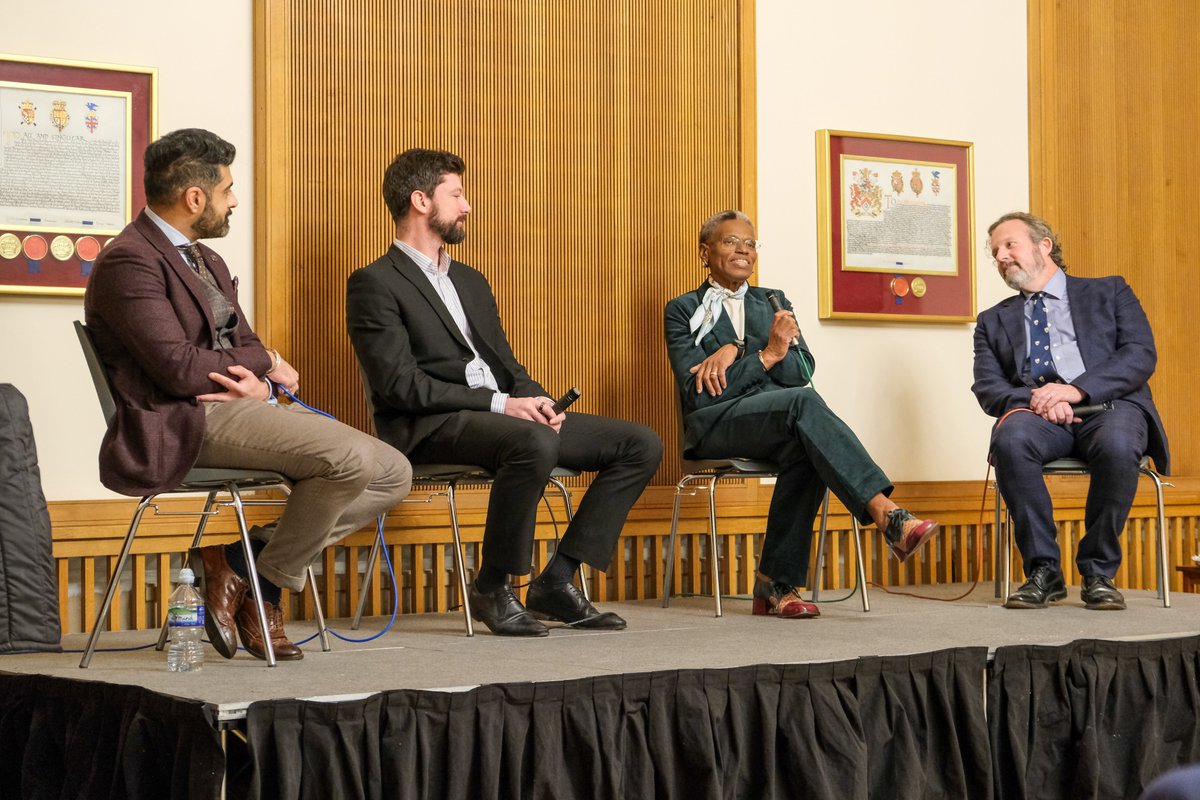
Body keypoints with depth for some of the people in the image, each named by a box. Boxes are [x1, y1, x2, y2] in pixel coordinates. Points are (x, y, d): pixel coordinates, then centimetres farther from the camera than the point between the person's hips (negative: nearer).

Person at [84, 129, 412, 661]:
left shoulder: (206, 261, 23)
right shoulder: (128, 262, -9)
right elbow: (180, 370, -18)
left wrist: (259, 384, -8)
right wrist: (266, 364, -3)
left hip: (245, 405, 10)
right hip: (186, 422, -10)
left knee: (393, 474, -3)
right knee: (350, 457, -28)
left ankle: (240, 560, -3)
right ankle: (260, 589, -8)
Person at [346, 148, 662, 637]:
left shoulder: (471, 281, 26)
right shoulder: (375, 284, -1)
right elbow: (400, 385, -13)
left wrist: (535, 400, -1)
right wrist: (499, 404, -18)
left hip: (510, 415, 8)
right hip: (431, 430, -8)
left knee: (641, 444, -5)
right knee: (534, 444, -39)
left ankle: (556, 583, -6)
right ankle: (492, 590, -20)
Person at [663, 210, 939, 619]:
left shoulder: (773, 301, 22)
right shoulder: (683, 311, 10)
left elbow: (801, 372, 6)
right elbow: (698, 394, -5)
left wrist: (735, 351, -8)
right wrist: (766, 355, -14)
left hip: (781, 417, 4)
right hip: (717, 424, -4)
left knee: (803, 450, -36)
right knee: (803, 401, -35)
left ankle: (777, 583, -27)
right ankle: (888, 515, -47)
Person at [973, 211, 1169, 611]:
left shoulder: (1109, 292, 19)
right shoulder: (994, 320, 25)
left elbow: (1141, 354, 3)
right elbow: (988, 387, 11)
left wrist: (1076, 389, -13)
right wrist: (1032, 399, -12)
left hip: (1109, 405, -1)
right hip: (1037, 413, 2)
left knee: (1118, 445, -38)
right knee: (1010, 438, -35)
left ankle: (1098, 572, -21)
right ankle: (1043, 570, -23)